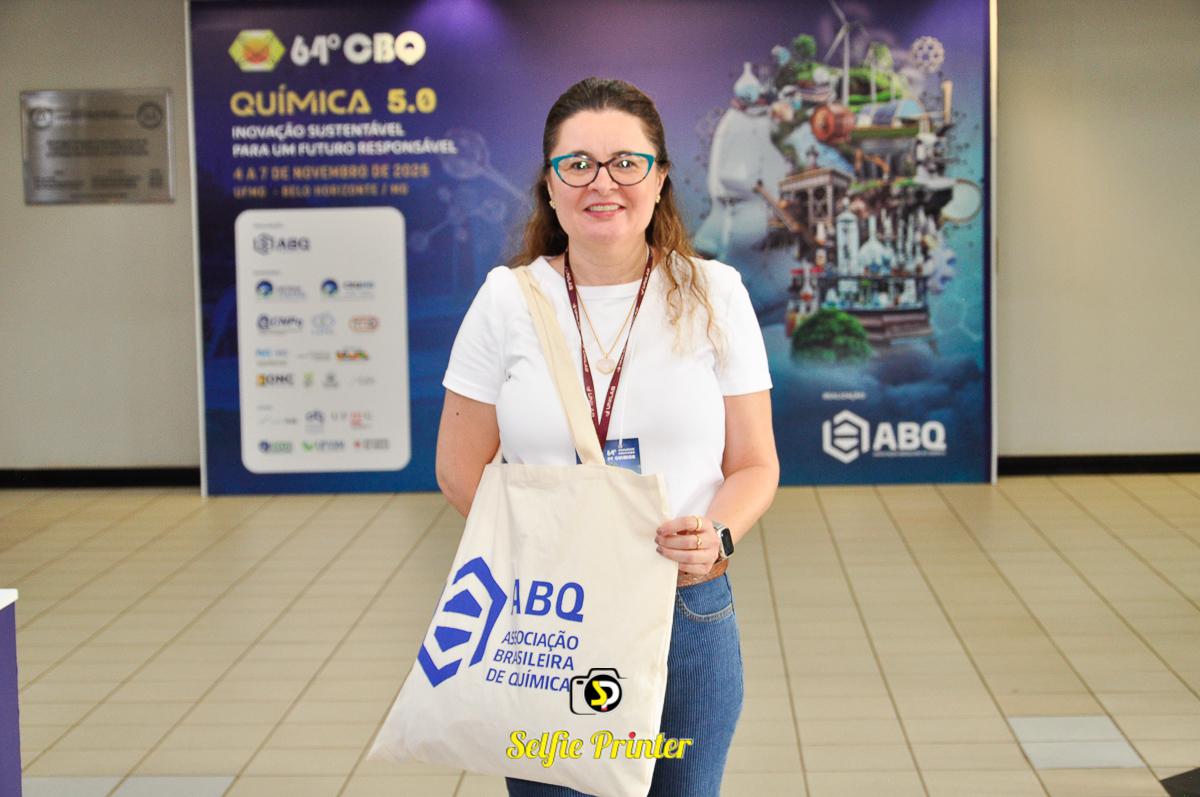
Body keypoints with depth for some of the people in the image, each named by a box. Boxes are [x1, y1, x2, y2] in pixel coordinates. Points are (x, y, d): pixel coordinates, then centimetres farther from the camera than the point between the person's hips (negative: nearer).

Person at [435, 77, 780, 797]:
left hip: (687, 615, 0)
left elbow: (754, 466, 1)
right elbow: (462, 469, 2)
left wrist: (716, 539, -20)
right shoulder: (508, 299, 0)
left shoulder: (713, 294, 0)